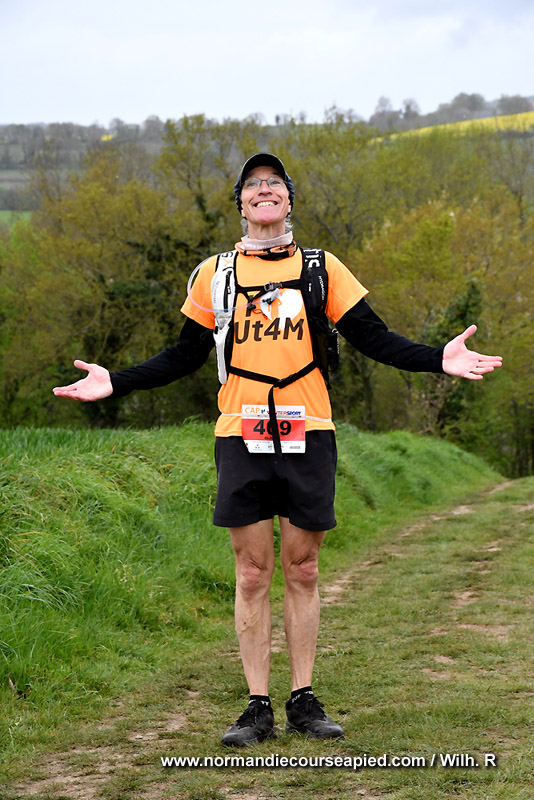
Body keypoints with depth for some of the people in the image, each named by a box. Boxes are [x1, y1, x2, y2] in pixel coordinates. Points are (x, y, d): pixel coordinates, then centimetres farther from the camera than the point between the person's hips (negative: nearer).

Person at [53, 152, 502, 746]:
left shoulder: (321, 269, 8)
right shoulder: (214, 274, 9)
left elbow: (372, 338, 6)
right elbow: (184, 357, 14)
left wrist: (438, 359, -8)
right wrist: (115, 383, 5)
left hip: (307, 433, 0)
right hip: (241, 436, 0)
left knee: (302, 572, 4)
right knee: (252, 574, 1)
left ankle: (303, 701, 13)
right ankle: (258, 708, 7)